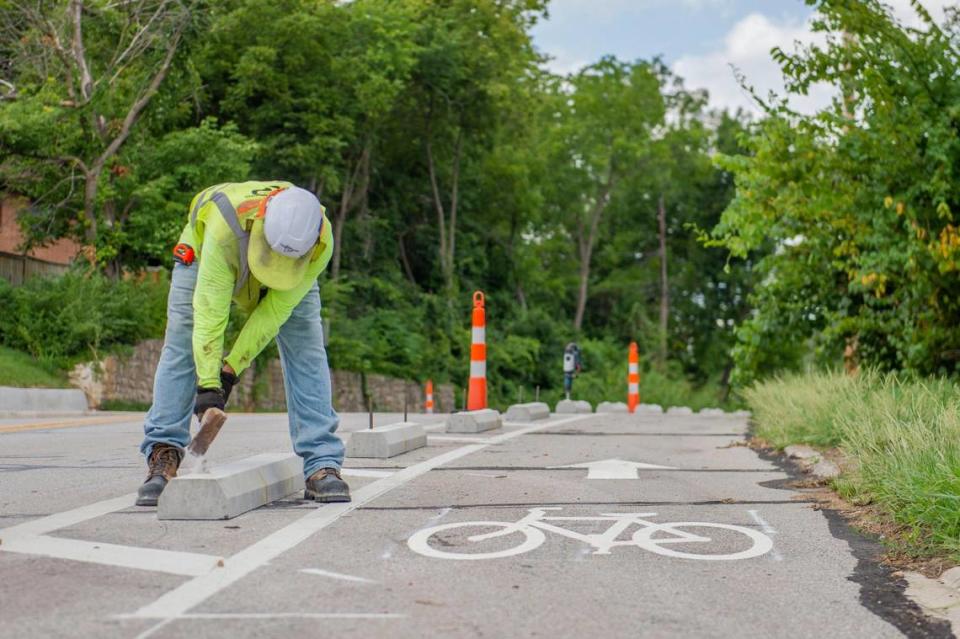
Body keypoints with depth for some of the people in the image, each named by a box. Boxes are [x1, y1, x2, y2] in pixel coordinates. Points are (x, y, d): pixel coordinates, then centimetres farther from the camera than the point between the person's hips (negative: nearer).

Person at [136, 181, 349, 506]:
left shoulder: (320, 246, -37)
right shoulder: (225, 226, -46)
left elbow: (274, 311, -32)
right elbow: (210, 310, -42)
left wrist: (231, 369, -31)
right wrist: (208, 383, -43)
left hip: (289, 283, 1)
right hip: (207, 254, -1)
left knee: (307, 352, -13)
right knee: (181, 347, -12)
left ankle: (322, 464, -12)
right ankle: (163, 457, -6)